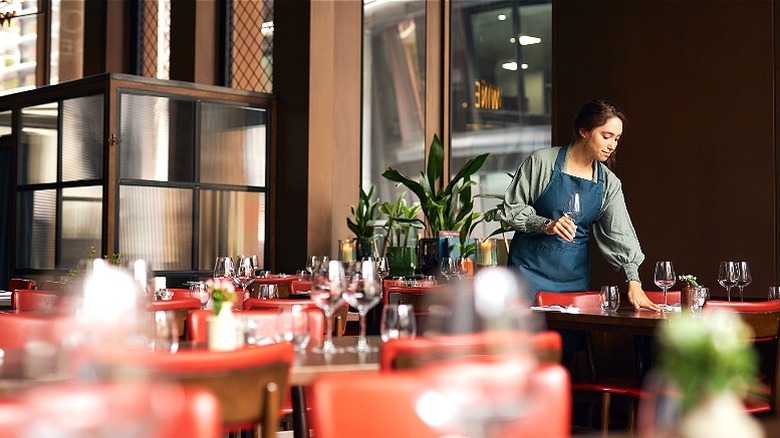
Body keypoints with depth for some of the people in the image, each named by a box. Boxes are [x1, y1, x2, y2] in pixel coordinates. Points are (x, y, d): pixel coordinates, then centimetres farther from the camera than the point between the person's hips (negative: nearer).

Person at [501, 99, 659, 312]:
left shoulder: (608, 182, 5)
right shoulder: (543, 161, -7)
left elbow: (619, 233, 0)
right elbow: (510, 208, -4)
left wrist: (634, 282, -11)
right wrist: (545, 225, -20)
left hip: (575, 275, 4)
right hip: (531, 268, -4)